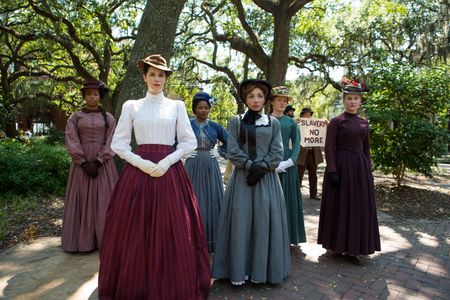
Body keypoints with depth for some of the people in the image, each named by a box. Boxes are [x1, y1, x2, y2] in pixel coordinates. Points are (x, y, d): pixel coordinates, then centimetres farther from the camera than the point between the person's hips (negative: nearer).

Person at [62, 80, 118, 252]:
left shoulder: (108, 117, 6)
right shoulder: (75, 117, 6)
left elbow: (110, 143, -2)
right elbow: (71, 142, -2)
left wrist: (97, 162, -13)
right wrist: (84, 163, -12)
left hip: (103, 163, 0)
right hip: (81, 163, 0)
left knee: (104, 198, 1)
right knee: (82, 198, 2)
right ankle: (83, 240, 12)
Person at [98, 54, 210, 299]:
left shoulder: (177, 106, 9)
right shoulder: (131, 106, 9)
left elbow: (189, 142, 4)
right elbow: (118, 143, 4)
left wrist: (167, 161, -9)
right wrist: (142, 163, -10)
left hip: (170, 172, 0)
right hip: (138, 171, 1)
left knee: (173, 231, 2)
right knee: (135, 232, 4)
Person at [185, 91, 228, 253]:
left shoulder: (215, 126, 6)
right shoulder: (187, 124, 0)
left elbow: (228, 142, 16)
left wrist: (220, 152, 3)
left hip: (211, 168, 2)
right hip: (193, 167, -2)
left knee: (211, 201, 6)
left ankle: (210, 239, 19)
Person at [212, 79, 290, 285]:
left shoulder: (273, 123, 8)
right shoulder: (235, 122, 5)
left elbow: (277, 154, 2)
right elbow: (233, 152, -3)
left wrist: (260, 168, -12)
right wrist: (251, 165, -14)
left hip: (267, 178, 1)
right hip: (242, 177, -1)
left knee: (264, 221, 2)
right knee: (240, 221, 0)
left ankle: (261, 271, 17)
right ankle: (239, 270, 12)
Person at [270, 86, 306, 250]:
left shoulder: (291, 122, 10)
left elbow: (296, 144, 5)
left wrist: (289, 161, -11)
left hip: (287, 164, 2)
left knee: (289, 200, 5)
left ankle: (290, 238, 17)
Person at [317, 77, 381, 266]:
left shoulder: (364, 123, 11)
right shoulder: (336, 121, -5)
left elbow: (366, 148, 16)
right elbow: (329, 148, -10)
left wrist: (368, 170, 12)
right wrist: (332, 171, -18)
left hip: (360, 168, 6)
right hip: (342, 166, -6)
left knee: (359, 206, 9)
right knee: (340, 206, 3)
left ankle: (352, 248, 24)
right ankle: (338, 246, 18)